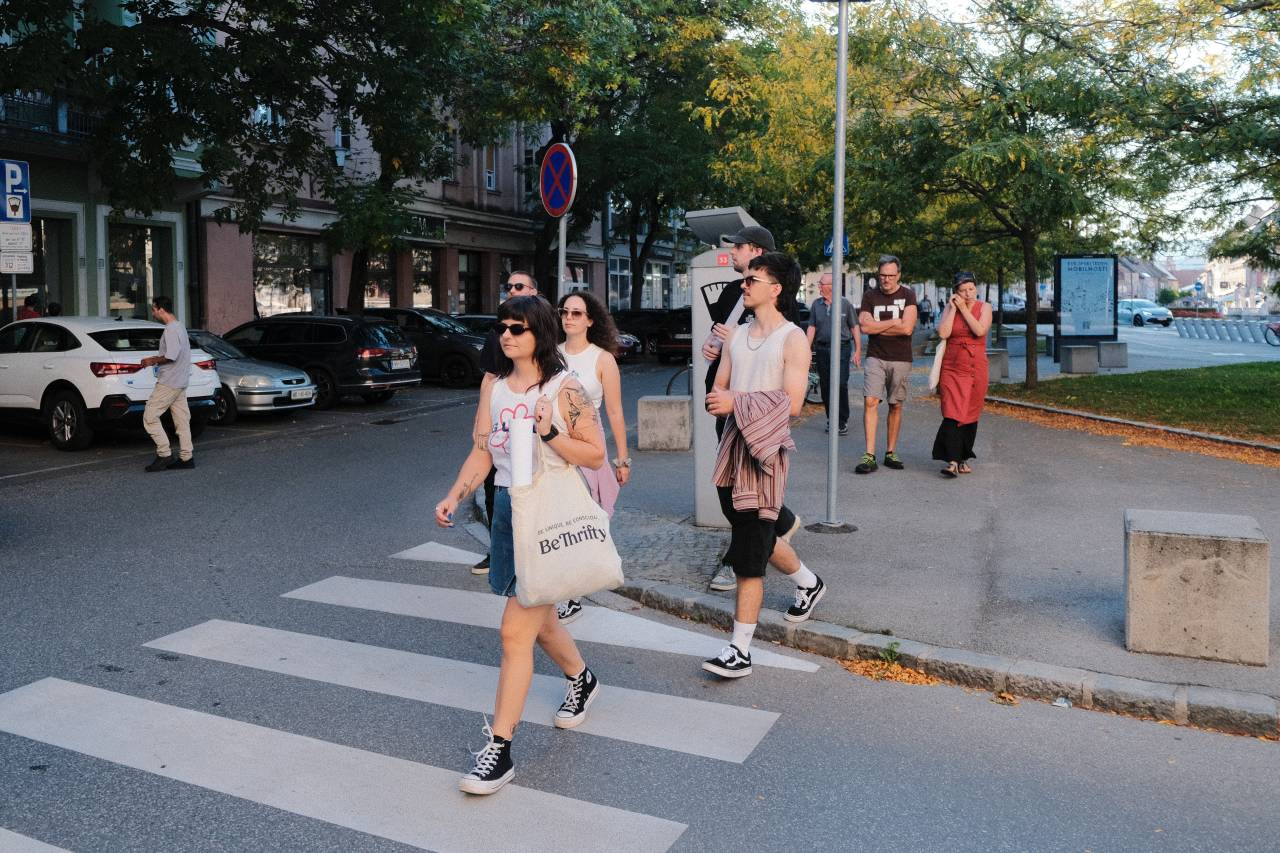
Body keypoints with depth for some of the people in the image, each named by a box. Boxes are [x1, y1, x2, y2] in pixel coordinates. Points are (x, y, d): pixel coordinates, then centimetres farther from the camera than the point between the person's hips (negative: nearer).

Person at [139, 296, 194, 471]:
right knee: (181, 419, 9)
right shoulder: (179, 326, 16)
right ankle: (187, 457, 10)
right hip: (180, 382, 10)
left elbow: (171, 356, -24)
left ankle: (164, 455, -7)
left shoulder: (171, 329, -16)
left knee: (150, 417, -6)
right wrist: (157, 359, 18)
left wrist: (153, 361, -10)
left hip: (169, 383, -10)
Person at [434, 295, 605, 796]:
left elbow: (595, 455, -8)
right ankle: (581, 680, 50)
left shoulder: (563, 388, -9)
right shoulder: (493, 386, 8)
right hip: (508, 507, 7)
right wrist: (455, 496, -2)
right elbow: (482, 451, 11)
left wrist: (550, 434, -22)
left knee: (516, 631, -10)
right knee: (538, 621, 20)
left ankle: (499, 750, -1)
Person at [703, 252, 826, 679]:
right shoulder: (736, 335, 14)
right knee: (759, 536, 21)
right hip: (733, 444, 7)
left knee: (748, 555, -7)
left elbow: (792, 403, -16)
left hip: (766, 451, -7)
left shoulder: (793, 339, -8)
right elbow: (718, 390, 13)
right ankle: (808, 582, 47)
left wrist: (738, 402, -18)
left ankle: (740, 651, 0)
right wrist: (721, 400, -10)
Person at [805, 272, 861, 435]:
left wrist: (858, 351, -3)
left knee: (841, 385, -9)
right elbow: (811, 328, 10)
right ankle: (830, 419, 18)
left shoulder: (845, 304, 0)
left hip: (841, 348, -3)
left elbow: (855, 328, 2)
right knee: (825, 386, 6)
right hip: (822, 349, 3)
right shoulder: (816, 304, 8)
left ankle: (843, 421, 0)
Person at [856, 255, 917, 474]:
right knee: (870, 401, -13)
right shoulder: (870, 296, 6)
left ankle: (890, 453, 16)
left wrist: (878, 327, -6)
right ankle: (869, 456, -15)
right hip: (875, 357, 0)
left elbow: (907, 328, -12)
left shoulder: (908, 295, 2)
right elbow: (865, 326, -7)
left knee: (895, 406, 5)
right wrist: (894, 322, -6)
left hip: (900, 359, 0)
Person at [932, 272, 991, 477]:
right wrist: (953, 308, -7)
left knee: (970, 415, 6)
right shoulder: (949, 308, 5)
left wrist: (964, 308, -10)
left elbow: (980, 330, -14)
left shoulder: (984, 308, 4)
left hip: (976, 370, 1)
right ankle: (952, 462, -19)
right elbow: (943, 333, -12)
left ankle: (963, 458, 19)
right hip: (952, 369, -1)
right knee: (953, 414, -13)